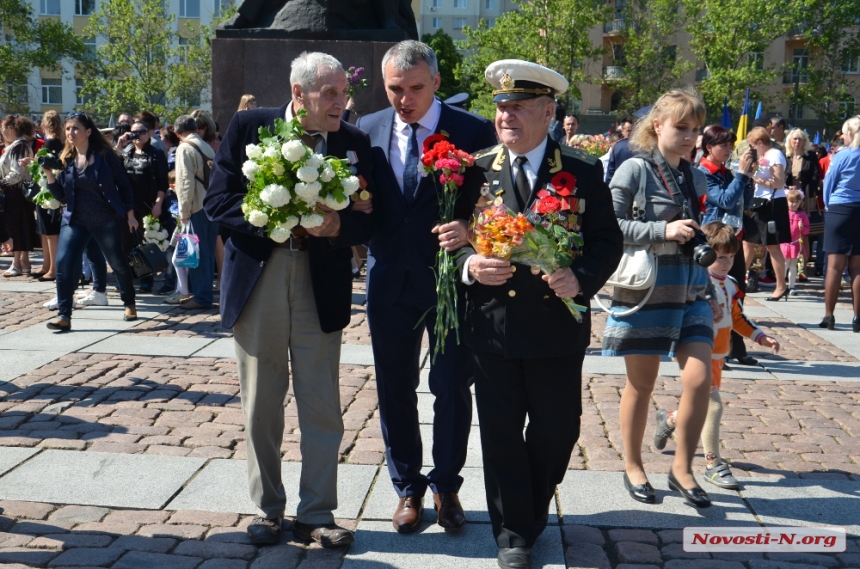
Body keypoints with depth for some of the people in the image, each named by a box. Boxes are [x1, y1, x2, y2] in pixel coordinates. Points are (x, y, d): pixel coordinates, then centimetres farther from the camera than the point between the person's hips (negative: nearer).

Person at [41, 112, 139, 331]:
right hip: (74, 221, 3)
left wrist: (130, 214, -2)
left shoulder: (104, 154, -8)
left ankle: (129, 305, 33)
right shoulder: (65, 159, 3)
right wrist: (48, 173, -12)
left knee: (118, 263, 11)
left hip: (106, 221, -3)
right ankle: (64, 316, -7)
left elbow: (123, 183, -2)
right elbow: (60, 194, 4)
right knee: (63, 264, -11)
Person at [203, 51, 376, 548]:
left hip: (322, 284, 0)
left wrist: (337, 225, -22)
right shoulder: (249, 127, -2)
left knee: (322, 408, 5)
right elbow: (217, 201, -5)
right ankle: (268, 510, 26)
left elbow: (368, 221, 0)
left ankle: (317, 515, 18)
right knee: (261, 405, 10)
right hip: (257, 278, 0)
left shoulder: (355, 141, 0)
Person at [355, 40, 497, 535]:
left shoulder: (474, 132, -7)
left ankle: (446, 486, 28)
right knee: (395, 388, 12)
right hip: (391, 279, 3)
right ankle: (408, 487, 29)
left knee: (452, 387, 7)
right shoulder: (369, 130, 3)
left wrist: (470, 230, -25)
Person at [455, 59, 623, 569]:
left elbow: (608, 240, 0)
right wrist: (469, 264, -15)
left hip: (559, 323, 0)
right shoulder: (476, 171, 3)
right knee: (501, 433, 7)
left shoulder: (583, 172, 0)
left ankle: (533, 516, 36)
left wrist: (581, 278, -19)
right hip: (493, 323, 0)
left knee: (557, 430, 12)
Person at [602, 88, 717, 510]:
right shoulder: (635, 170, -8)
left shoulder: (696, 178, 10)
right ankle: (633, 467, 26)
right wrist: (663, 230, -22)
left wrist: (710, 292, 19)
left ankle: (682, 468, 15)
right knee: (641, 385, 7)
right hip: (645, 290, -5)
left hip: (691, 292, 5)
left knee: (700, 380, -3)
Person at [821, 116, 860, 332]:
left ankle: (829, 316, 2)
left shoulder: (841, 156, -7)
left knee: (835, 265, -1)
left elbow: (828, 185, 1)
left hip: (840, 211, -4)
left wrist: (828, 205, 17)